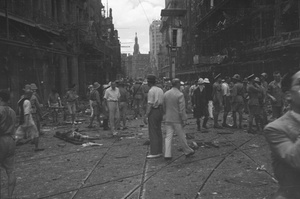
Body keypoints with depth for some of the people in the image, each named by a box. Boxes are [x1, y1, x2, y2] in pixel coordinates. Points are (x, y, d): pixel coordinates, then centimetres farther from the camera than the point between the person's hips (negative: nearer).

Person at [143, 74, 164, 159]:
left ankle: (154, 152, -1)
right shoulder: (160, 90, 10)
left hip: (153, 111, -8)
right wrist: (162, 113, 16)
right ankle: (159, 151, 18)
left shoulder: (151, 91, -13)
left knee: (153, 133, -3)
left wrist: (146, 116, -14)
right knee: (158, 131, 13)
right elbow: (163, 102, 11)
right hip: (160, 111, 8)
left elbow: (150, 105, -16)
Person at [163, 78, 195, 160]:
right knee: (182, 137, 8)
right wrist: (184, 120, -9)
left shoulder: (166, 94, 5)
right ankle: (187, 151, 24)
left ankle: (167, 155, 3)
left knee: (168, 137, 6)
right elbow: (182, 109, -16)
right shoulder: (180, 95, -14)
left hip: (168, 119, 5)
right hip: (177, 120, -5)